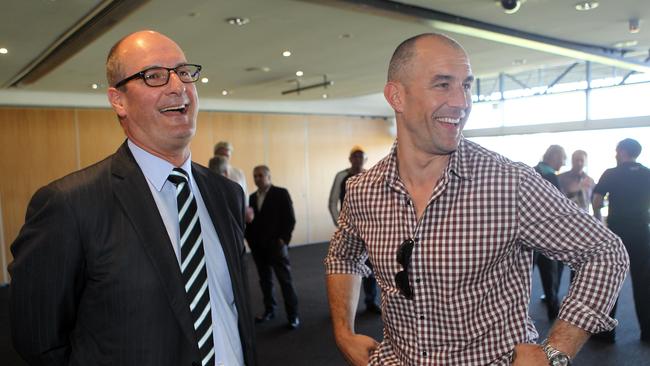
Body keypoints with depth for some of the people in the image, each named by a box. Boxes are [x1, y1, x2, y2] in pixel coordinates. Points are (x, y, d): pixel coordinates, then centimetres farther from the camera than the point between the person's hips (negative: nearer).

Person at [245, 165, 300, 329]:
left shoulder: (281, 193, -2)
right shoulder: (252, 197, 13)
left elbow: (290, 218, -6)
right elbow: (250, 219, 12)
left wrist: (283, 239, -13)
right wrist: (250, 239, 1)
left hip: (276, 244, -5)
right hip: (257, 246, 5)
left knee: (285, 279, -2)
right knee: (265, 280, 12)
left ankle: (293, 314, 4)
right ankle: (269, 310, 25)